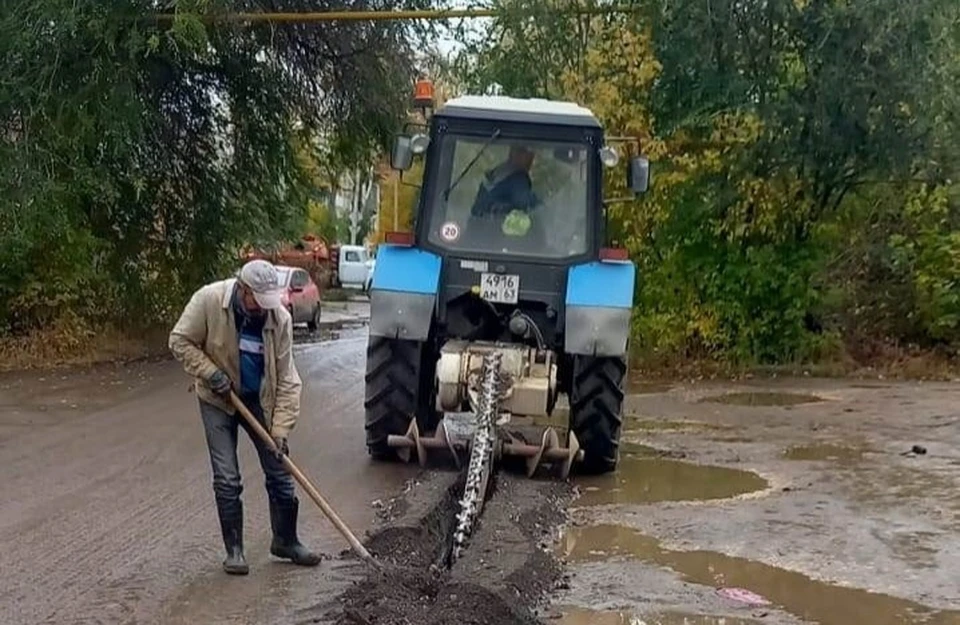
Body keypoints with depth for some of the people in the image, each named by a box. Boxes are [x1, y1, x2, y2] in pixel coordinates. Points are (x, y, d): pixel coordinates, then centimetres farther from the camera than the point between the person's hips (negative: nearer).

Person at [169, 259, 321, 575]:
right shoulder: (209, 300, -24)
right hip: (218, 400, -2)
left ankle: (285, 541, 24)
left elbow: (286, 378, -15)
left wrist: (280, 429, -18)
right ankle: (234, 549, 13)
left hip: (260, 400, 2)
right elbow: (180, 341, -11)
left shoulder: (280, 317, -19)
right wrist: (210, 373, -22)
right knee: (227, 480, -3)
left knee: (280, 474, 6)